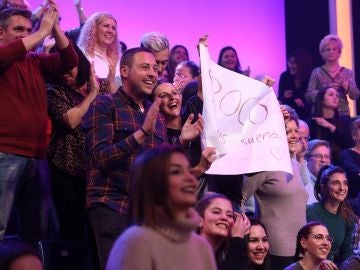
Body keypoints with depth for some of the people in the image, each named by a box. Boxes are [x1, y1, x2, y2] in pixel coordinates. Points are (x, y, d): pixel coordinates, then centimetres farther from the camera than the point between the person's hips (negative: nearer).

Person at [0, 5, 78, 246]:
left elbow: (69, 61, 6)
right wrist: (42, 33, -20)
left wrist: (55, 27, -7)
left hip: (38, 156, 6)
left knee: (38, 232, 10)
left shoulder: (35, 62, 16)